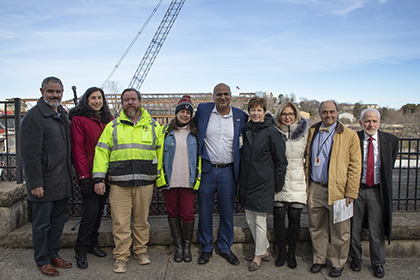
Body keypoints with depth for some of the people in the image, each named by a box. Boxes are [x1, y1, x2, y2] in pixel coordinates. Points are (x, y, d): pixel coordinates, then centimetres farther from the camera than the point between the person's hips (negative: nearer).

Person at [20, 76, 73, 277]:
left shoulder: (62, 115, 12)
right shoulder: (33, 117, -13)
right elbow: (30, 154, -17)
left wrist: (69, 175, 15)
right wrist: (35, 183, -20)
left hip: (62, 182, 8)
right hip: (44, 183, -8)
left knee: (58, 220, 17)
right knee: (42, 224, 7)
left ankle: (53, 254, 32)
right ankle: (43, 261, 22)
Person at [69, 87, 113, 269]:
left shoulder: (108, 119, 13)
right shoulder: (79, 119, -5)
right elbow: (77, 149, -10)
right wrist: (84, 176, -15)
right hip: (89, 175, -6)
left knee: (99, 210, 13)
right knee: (90, 211, -5)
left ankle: (92, 244, 28)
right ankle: (81, 251, 10)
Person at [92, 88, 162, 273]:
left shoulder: (153, 126, 10)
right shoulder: (112, 126, 9)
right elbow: (101, 152, 5)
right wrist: (98, 178, -3)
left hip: (145, 182, 1)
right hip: (119, 183, 0)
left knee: (142, 219, 10)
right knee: (120, 221, 2)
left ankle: (141, 250, 28)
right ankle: (121, 256, 16)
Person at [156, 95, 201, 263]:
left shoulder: (195, 133, 7)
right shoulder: (166, 131, 7)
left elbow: (199, 157, 9)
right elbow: (159, 155, 8)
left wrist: (197, 178, 2)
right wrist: (161, 177, 1)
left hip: (188, 181, -1)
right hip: (169, 180, 1)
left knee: (188, 214, -1)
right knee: (173, 213, 9)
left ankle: (187, 246, 18)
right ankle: (178, 246, 23)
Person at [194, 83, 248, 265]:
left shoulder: (241, 116, 1)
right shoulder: (203, 110, 1)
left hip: (228, 171, 0)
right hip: (207, 169, 0)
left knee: (227, 212, 10)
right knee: (204, 211, 7)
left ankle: (225, 248, 29)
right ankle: (206, 248, 26)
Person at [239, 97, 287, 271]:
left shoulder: (271, 132, -11)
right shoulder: (247, 130, 7)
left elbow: (281, 161, -8)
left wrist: (277, 185, -7)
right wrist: (241, 179, 15)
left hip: (263, 184, -6)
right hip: (247, 183, 7)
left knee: (260, 221, 5)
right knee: (250, 219, 14)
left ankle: (258, 255, 24)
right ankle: (265, 249, 33)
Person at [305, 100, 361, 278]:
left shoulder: (349, 136, -3)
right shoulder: (312, 132, 9)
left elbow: (355, 166, -4)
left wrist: (351, 193, -9)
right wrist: (307, 185, 9)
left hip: (337, 190, -3)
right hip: (315, 189, 4)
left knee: (339, 231, 8)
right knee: (316, 228, 14)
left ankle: (338, 263, 27)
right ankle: (319, 259, 32)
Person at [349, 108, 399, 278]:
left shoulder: (391, 141, -1)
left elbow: (389, 167, 13)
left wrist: (383, 185, 11)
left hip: (377, 191, 1)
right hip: (356, 189, 0)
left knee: (377, 230, 8)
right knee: (354, 228, 11)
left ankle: (378, 263, 27)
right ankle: (356, 258, 31)